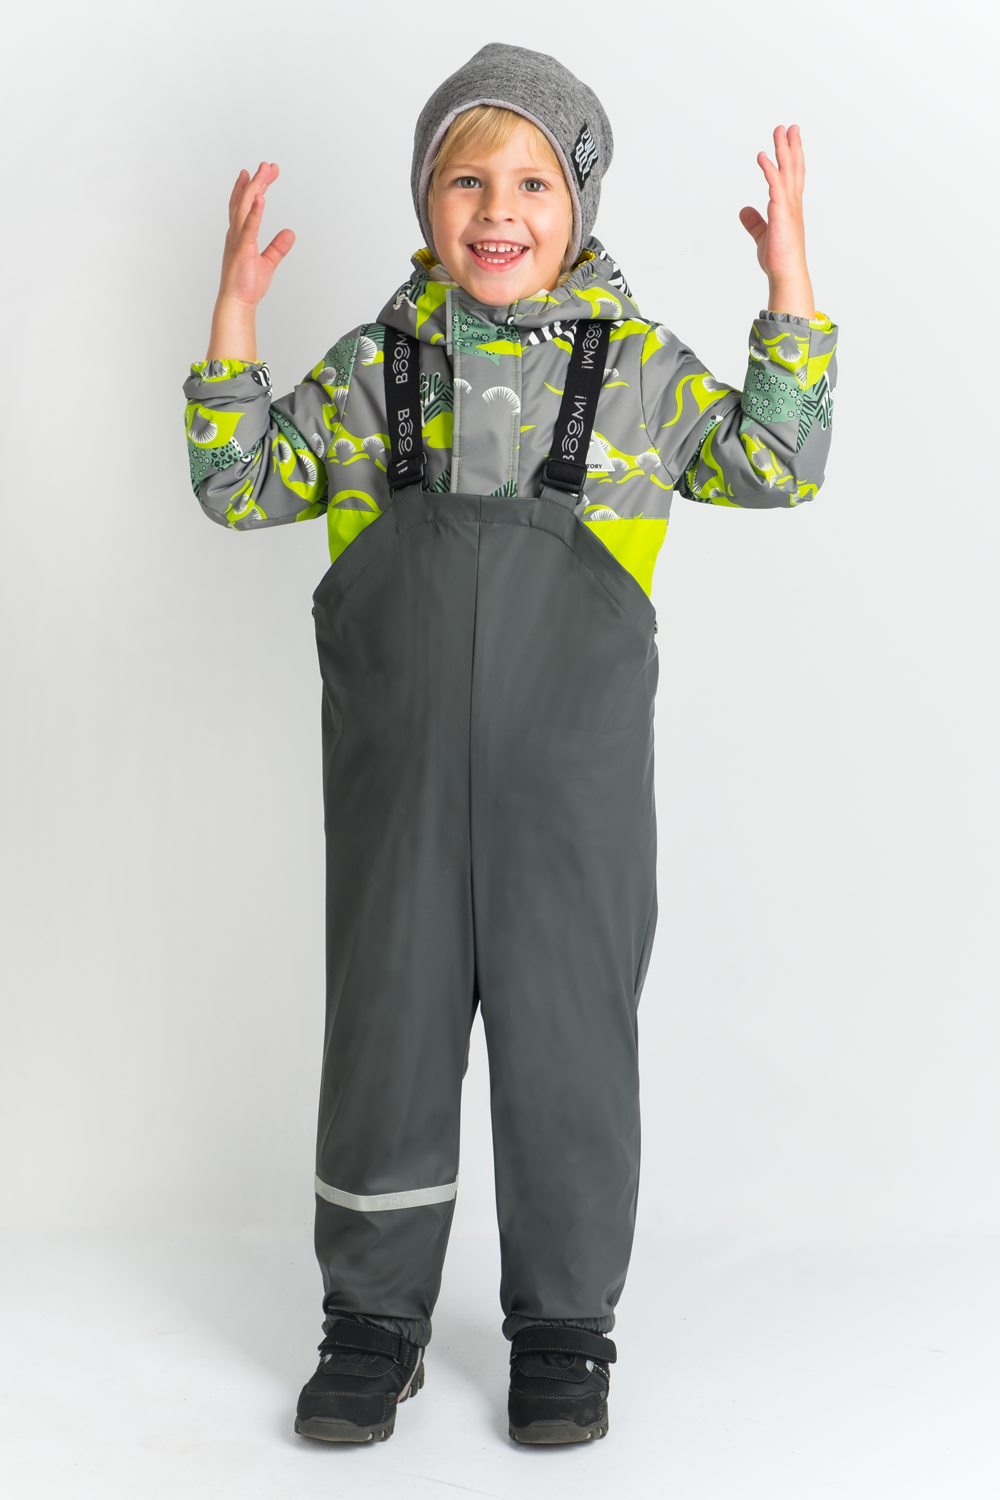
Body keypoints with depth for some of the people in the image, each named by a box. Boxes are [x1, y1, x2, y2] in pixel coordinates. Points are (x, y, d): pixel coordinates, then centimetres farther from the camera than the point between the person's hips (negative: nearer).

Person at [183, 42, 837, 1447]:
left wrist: (791, 293, -5)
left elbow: (777, 470, 2)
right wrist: (234, 315, -1)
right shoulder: (378, 362, 7)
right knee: (387, 1027, 8)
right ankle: (375, 1321, 24)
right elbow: (242, 487, 7)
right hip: (398, 764, 1)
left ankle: (563, 1326, 22)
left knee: (568, 1038, 5)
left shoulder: (636, 361, 3)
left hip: (572, 771, -1)